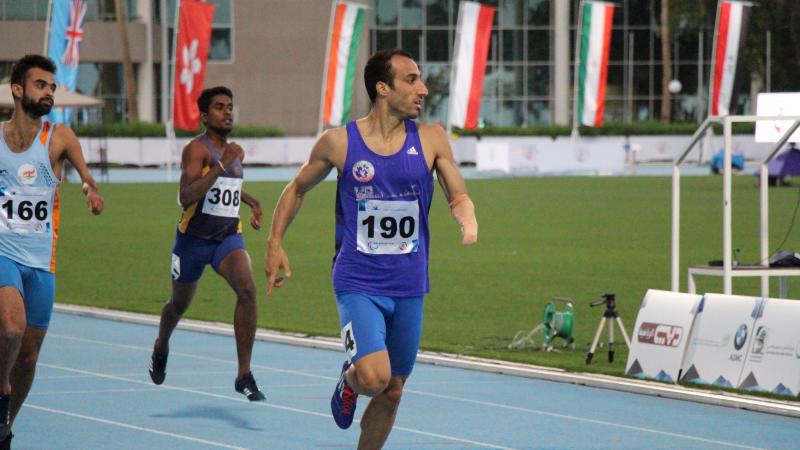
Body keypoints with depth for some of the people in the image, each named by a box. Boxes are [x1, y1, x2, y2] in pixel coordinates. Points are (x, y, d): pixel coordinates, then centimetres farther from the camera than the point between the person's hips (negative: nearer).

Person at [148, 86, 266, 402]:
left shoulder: (231, 151, 10)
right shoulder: (197, 149, -13)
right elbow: (186, 197, -28)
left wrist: (251, 202, 20)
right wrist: (221, 165, -32)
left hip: (229, 235, 4)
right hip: (194, 237, -4)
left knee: (247, 288, -24)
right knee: (180, 303, 17)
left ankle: (244, 376, -23)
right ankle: (161, 347, 53)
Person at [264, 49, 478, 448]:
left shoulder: (430, 139, 0)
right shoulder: (339, 142, -4)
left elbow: (458, 197, 5)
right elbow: (297, 189, 12)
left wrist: (468, 220, -18)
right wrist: (274, 244, 6)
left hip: (409, 287, 3)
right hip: (358, 283, -3)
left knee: (391, 392, 10)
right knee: (374, 377, -21)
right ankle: (348, 381, 15)